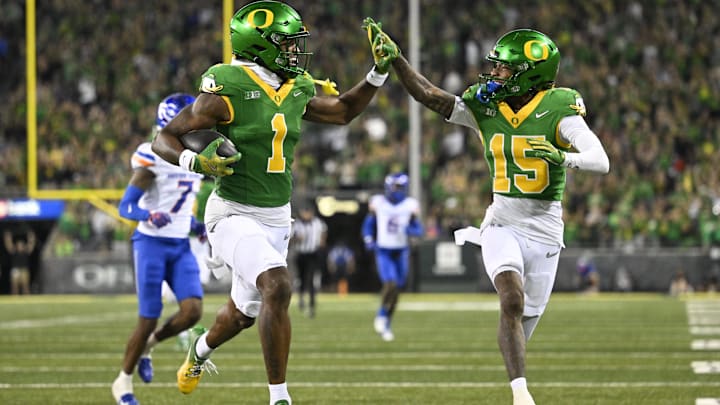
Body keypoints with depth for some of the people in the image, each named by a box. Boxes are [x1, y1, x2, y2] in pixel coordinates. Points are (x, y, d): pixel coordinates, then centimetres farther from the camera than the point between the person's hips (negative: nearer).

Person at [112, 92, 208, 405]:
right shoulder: (154, 159, -12)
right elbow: (125, 207, -13)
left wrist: (195, 226, 9)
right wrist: (150, 216, -31)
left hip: (181, 247, 6)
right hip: (152, 244, -6)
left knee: (193, 311, -13)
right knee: (149, 319, -6)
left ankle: (146, 346, 15)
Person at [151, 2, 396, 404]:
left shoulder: (297, 91, 3)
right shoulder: (227, 92, -17)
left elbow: (343, 111, 21)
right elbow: (165, 137, -10)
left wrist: (380, 72, 11)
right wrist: (195, 162, -28)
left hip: (276, 217, 7)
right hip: (234, 214, -7)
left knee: (245, 311, 21)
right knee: (278, 287, -28)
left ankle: (200, 352, 56)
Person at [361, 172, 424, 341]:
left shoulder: (410, 205, 0)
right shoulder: (378, 202, -2)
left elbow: (418, 229, 2)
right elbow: (368, 225, 9)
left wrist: (409, 229, -19)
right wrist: (369, 241, -7)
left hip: (401, 252, 2)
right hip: (383, 251, -2)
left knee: (396, 290, 6)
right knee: (390, 284, -21)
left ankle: (386, 324, 21)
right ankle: (381, 314, 1)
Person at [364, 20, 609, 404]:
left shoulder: (559, 111, -10)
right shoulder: (484, 109, 1)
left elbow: (601, 161, -20)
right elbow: (427, 94, 0)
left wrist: (562, 157, -39)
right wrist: (393, 56, -9)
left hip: (544, 231, -1)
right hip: (502, 225, 1)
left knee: (527, 318, 10)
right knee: (513, 301, -23)